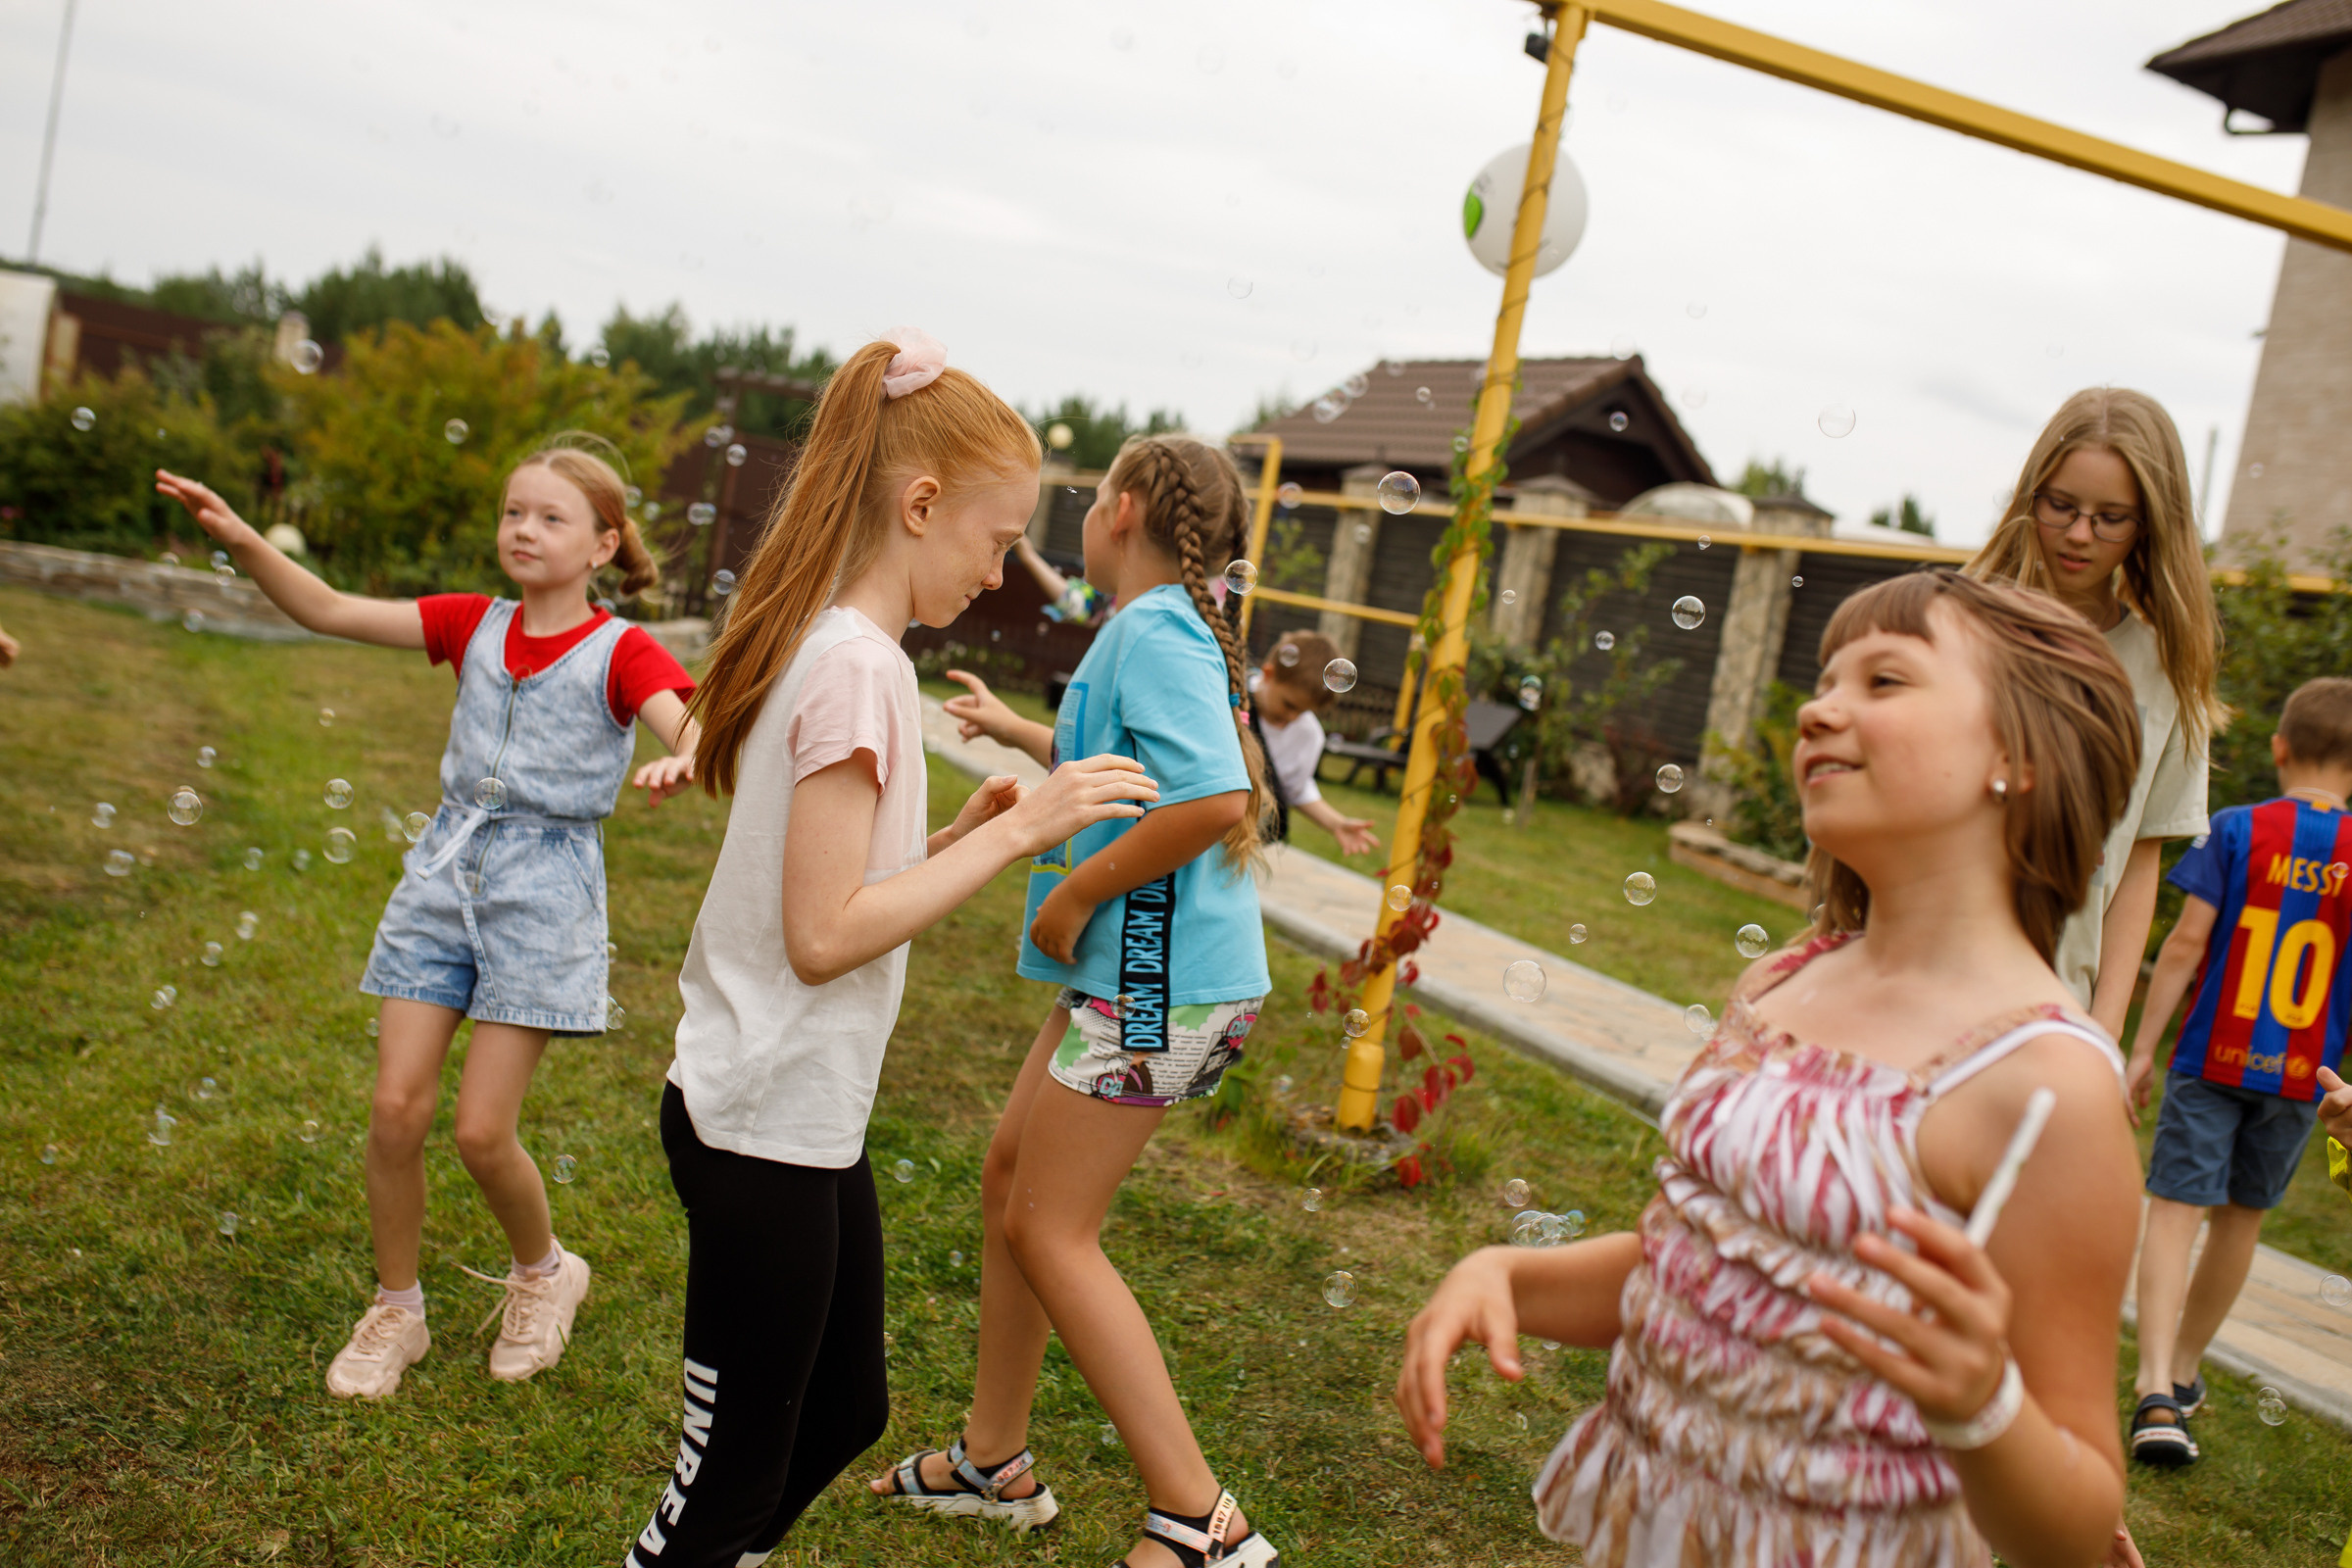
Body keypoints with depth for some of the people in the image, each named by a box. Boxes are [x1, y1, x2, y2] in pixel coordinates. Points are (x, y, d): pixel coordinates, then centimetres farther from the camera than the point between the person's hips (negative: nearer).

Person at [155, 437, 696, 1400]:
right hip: (446, 870, 4)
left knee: (482, 1130, -5)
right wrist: (239, 539, -10)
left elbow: (694, 734, -22)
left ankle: (544, 1271, 26)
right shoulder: (474, 625, 8)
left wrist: (680, 764, -46)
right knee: (396, 1107, 0)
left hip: (543, 891, -4)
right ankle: (396, 1311, 22)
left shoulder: (620, 653, -6)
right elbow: (327, 611, 4)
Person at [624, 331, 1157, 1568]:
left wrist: (960, 833, 5)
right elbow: (824, 935, -23)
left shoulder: (821, 641, 9)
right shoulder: (858, 664, -20)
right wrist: (1016, 832, -19)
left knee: (843, 1410, 23)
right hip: (768, 1127, -10)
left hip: (806, 1114, 10)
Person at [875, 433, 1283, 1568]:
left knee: (1049, 1228, -5)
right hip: (1130, 970, 10)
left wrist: (1076, 892, -20)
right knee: (1011, 1175, 17)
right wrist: (1014, 730, 42)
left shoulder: (1153, 632, -16)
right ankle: (995, 1462, 32)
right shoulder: (1171, 631, 15)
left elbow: (1216, 799, -31)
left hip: (1158, 976, -10)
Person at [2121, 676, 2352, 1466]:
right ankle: (2184, 1371, 32)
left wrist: (2142, 1047, -4)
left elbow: (2187, 943, -9)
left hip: (2212, 1057, -2)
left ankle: (2157, 1393, -18)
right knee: (2240, 1218, 17)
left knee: (2175, 1209, -3)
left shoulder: (2237, 829, -7)